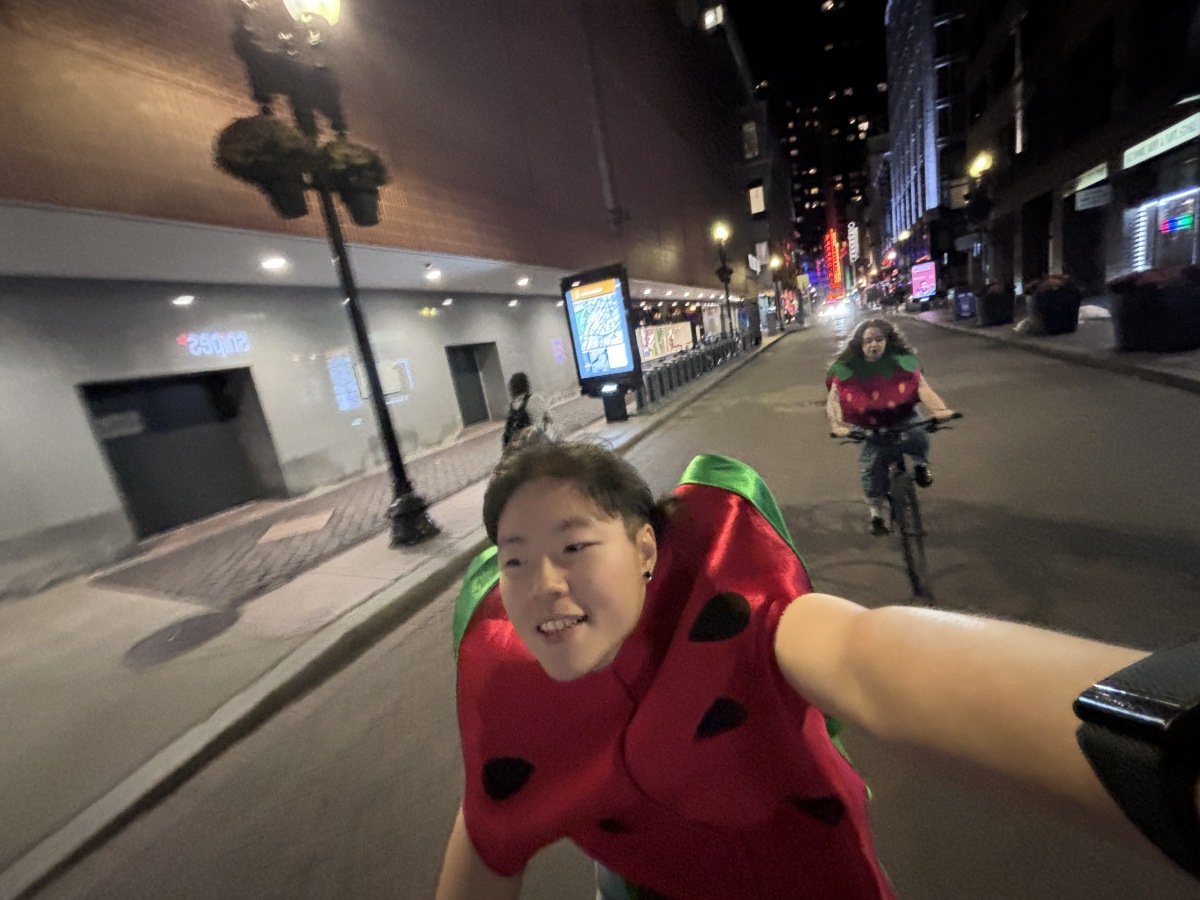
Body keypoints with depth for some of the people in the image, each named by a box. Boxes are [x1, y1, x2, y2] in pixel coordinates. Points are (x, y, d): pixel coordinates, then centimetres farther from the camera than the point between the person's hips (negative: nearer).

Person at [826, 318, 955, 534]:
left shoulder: (901, 360, -12)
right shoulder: (847, 368, -14)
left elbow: (922, 386, -22)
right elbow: (833, 399, -22)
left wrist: (939, 409, -41)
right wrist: (836, 424, -41)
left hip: (902, 418, 0)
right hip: (871, 426, 0)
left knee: (917, 436, -31)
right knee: (871, 467, -9)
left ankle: (920, 465, 6)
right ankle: (877, 510, 14)